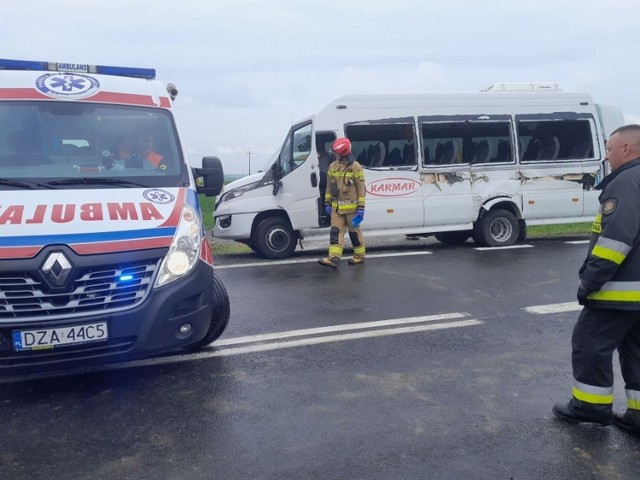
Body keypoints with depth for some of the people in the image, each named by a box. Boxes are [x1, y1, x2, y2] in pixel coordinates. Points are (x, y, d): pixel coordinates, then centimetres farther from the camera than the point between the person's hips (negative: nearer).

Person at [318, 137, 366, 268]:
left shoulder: (356, 167, -9)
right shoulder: (332, 167, 7)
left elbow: (361, 188, -9)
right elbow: (329, 186, 14)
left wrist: (361, 208, -12)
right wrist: (327, 203, 11)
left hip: (351, 207, -5)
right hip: (336, 207, 5)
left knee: (354, 231, 6)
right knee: (335, 231, -3)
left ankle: (359, 256, 22)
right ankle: (334, 258, -7)